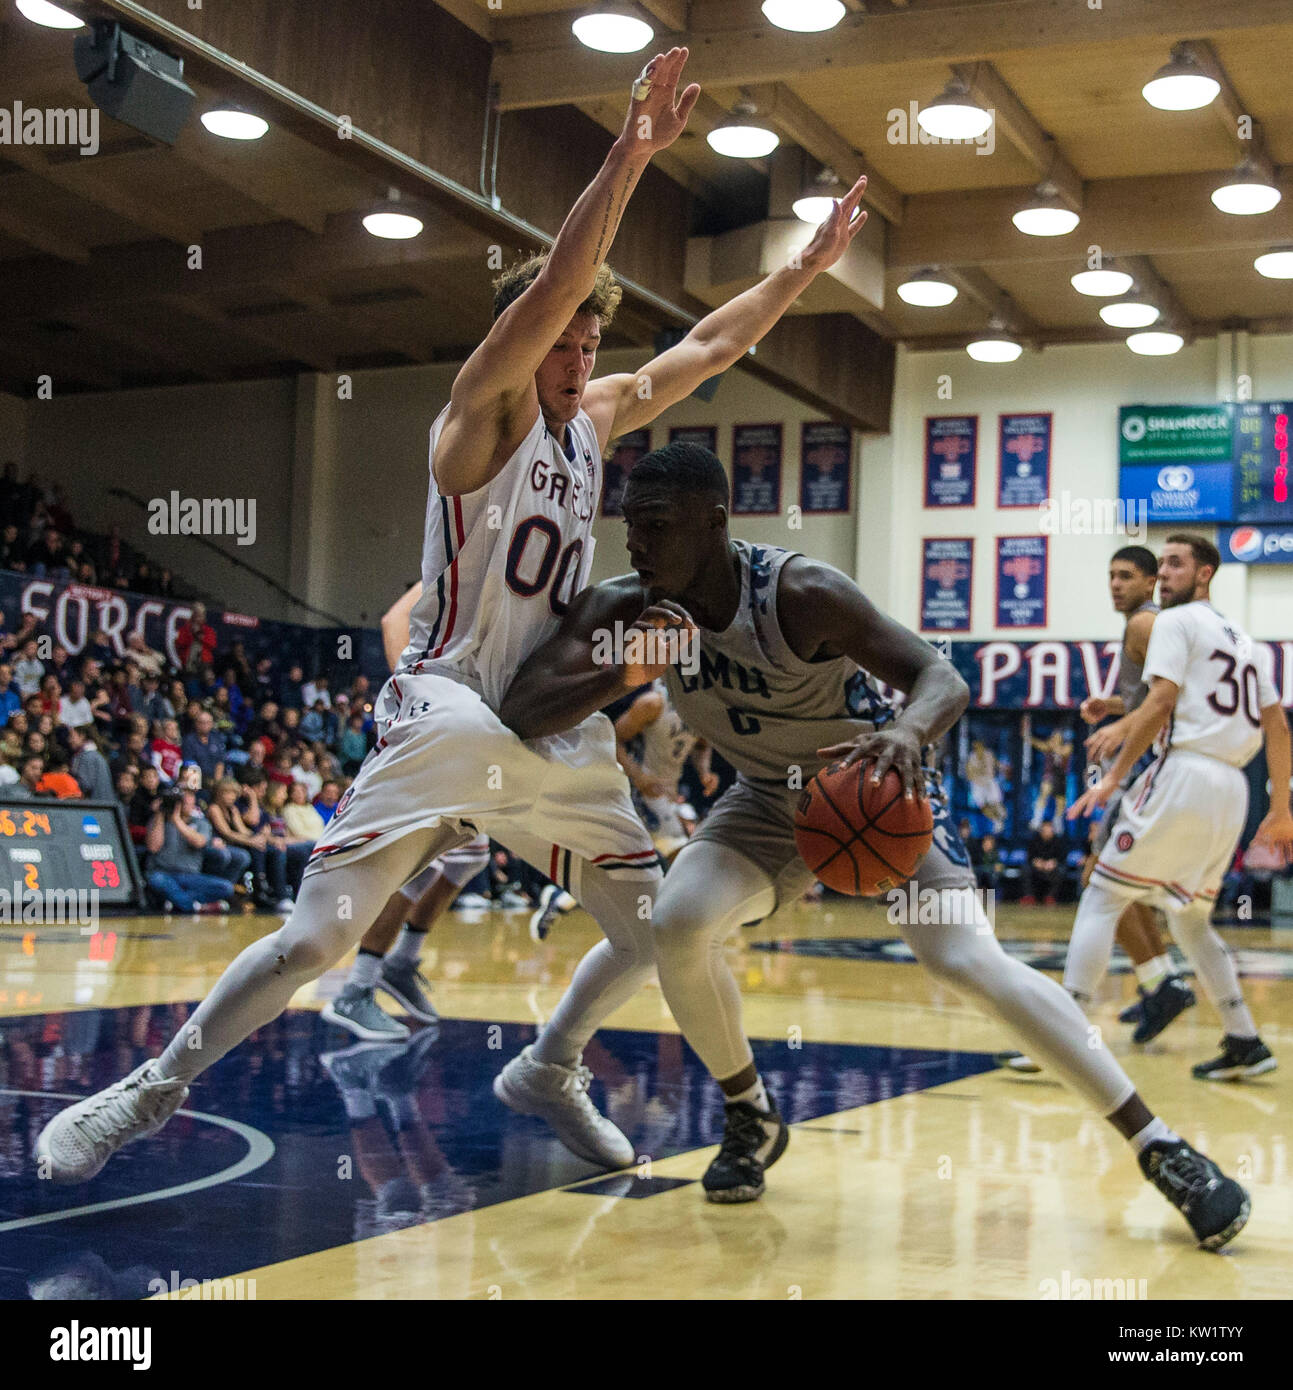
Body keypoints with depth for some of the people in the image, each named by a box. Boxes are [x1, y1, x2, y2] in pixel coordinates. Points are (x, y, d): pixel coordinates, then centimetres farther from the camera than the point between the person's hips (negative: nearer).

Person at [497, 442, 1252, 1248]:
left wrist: (908, 731, -56)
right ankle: (753, 1118, 4)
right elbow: (521, 713, -24)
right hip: (773, 798, 4)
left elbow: (944, 680, -32)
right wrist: (622, 676, -43)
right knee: (677, 925, -21)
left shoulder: (801, 595, -31)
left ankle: (1161, 1147, -12)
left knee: (970, 961, -21)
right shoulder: (623, 609, -18)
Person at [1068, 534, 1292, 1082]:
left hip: (1184, 773, -8)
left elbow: (1161, 702, -13)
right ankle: (1245, 1043, 17)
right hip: (1232, 789, 8)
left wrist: (1114, 776, -11)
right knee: (1189, 919, 20)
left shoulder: (1176, 622, 0)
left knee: (1101, 899, -3)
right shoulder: (1243, 640, 23)